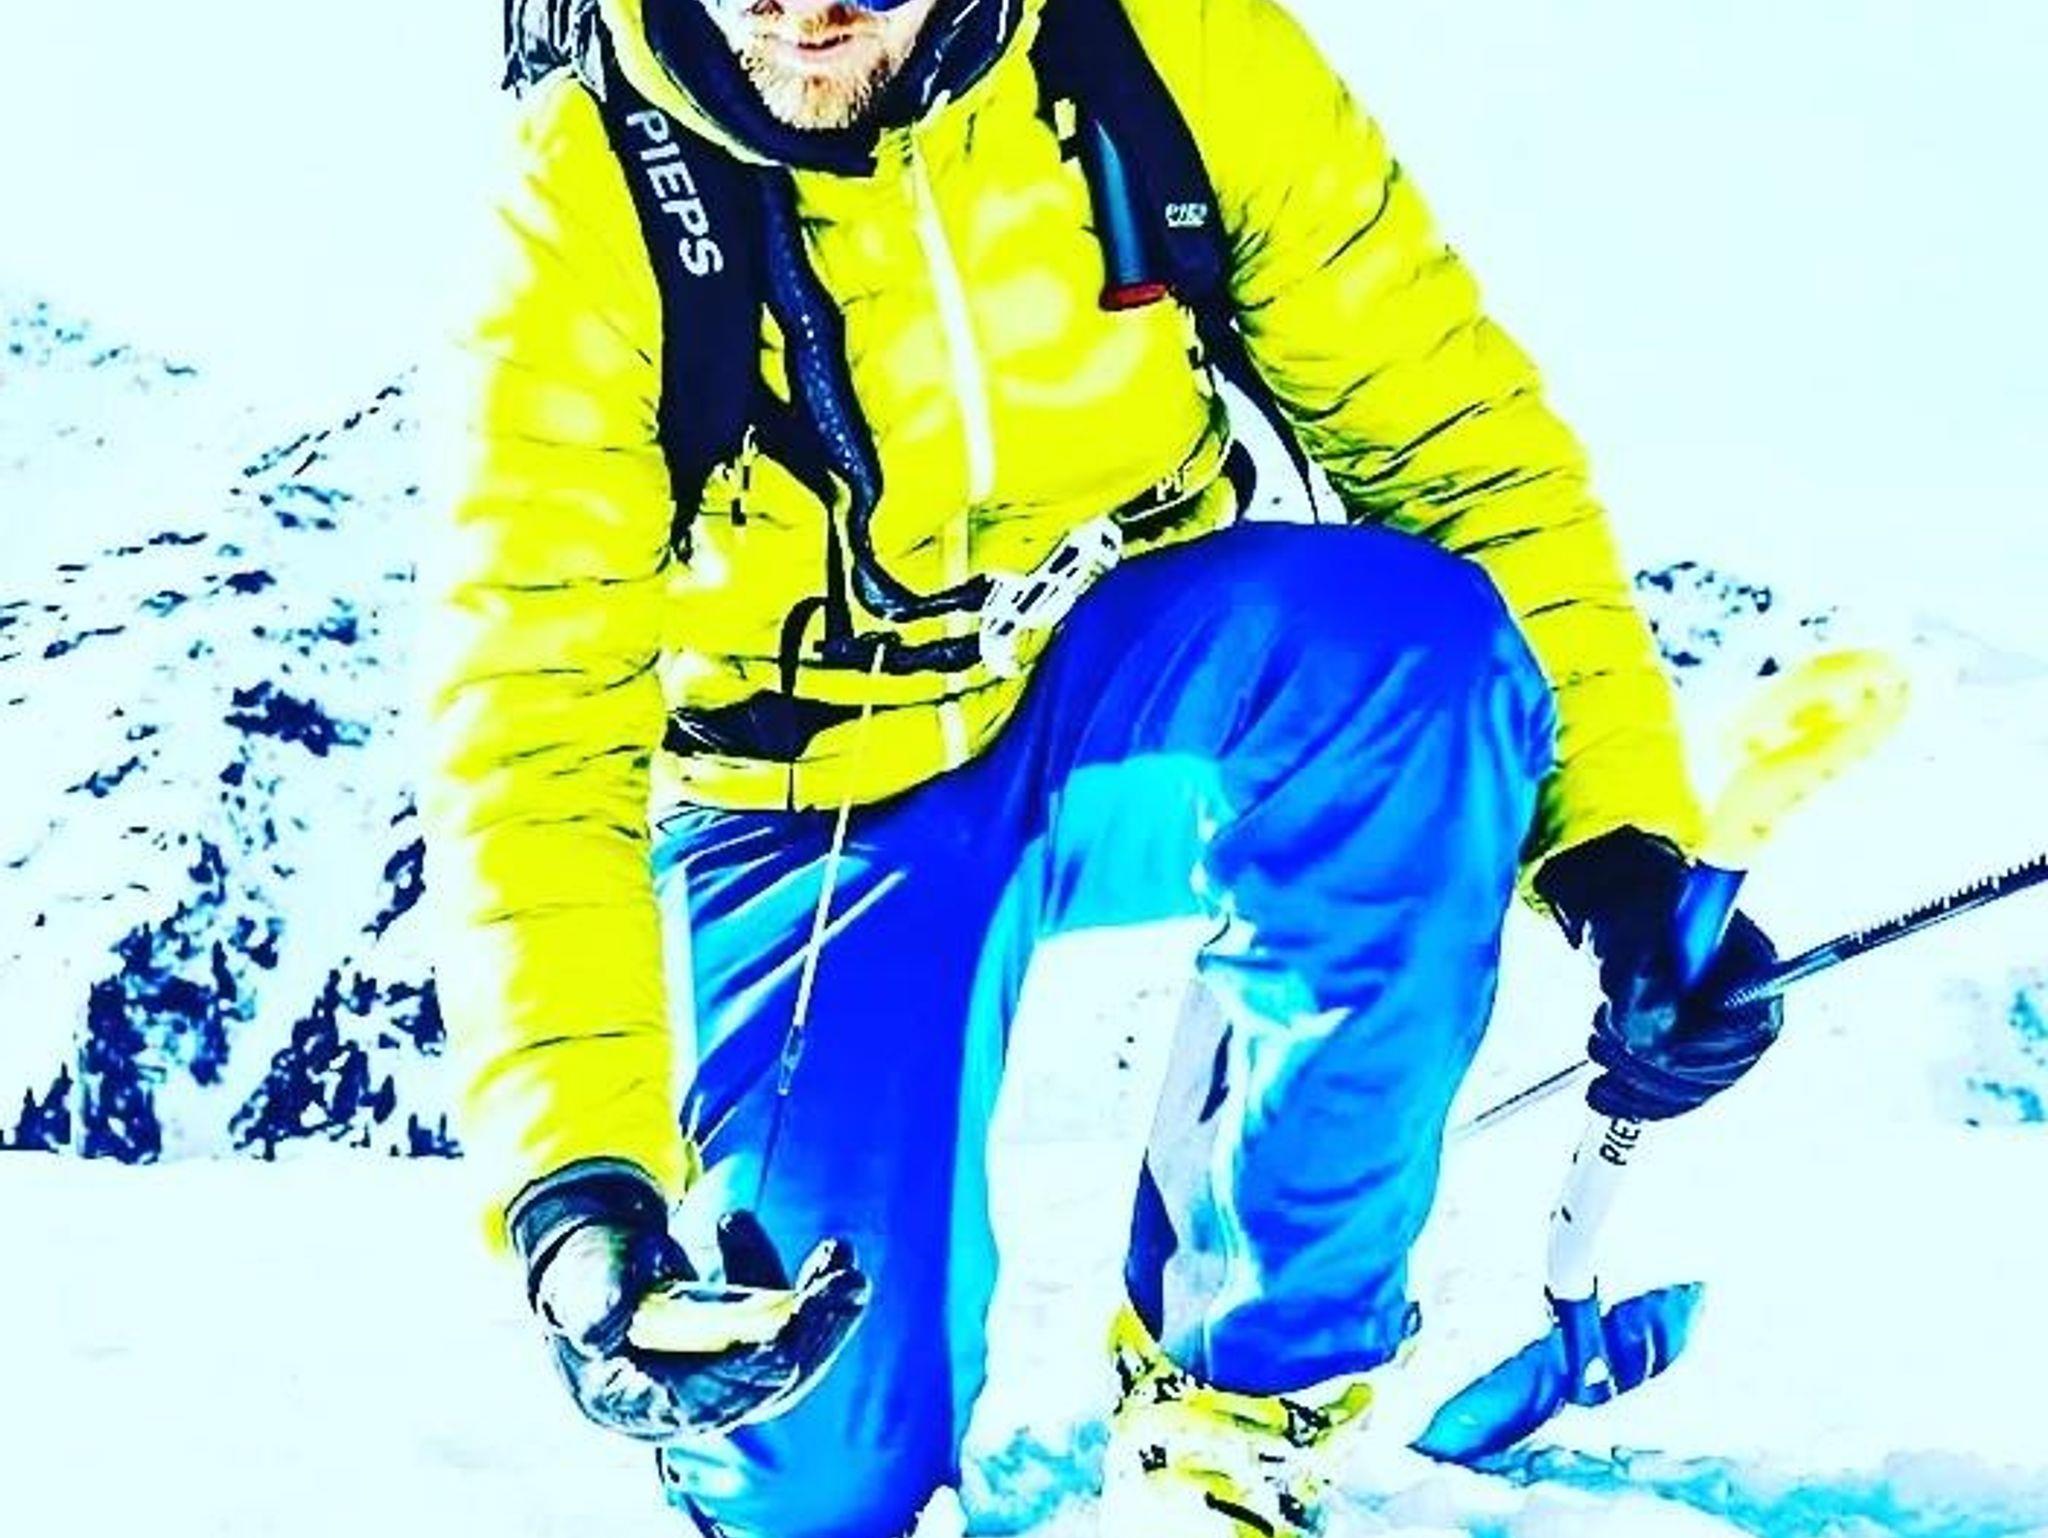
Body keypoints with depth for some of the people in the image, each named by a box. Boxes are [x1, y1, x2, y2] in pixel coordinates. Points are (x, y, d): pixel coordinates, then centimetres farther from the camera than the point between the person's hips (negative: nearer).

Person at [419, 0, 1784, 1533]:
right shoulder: (587, 203, -21)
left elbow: (1452, 429, -11)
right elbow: (530, 715, -26)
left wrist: (1623, 845, -22)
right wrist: (574, 1183, -39)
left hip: (1141, 701, 1)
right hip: (826, 811, 0)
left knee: (1403, 633, -35)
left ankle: (1245, 1405, -20)